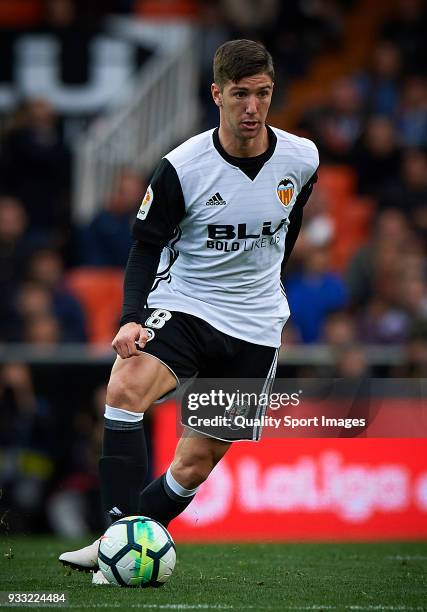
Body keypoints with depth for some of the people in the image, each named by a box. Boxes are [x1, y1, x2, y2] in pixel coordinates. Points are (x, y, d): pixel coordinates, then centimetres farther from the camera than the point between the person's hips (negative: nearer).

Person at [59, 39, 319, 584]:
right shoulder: (182, 167, -13)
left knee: (195, 465, 1)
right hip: (182, 308, -3)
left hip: (254, 329, 3)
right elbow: (146, 244, -5)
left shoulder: (301, 159, -5)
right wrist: (132, 318, -20)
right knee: (126, 386, -33)